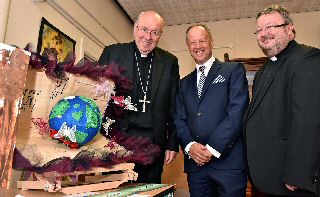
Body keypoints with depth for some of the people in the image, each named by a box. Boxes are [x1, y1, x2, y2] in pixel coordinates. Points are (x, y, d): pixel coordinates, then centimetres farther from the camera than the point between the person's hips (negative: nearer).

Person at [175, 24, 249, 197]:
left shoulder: (234, 70, 2)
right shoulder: (184, 83, 16)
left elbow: (237, 111, -9)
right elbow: (179, 119, 9)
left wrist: (212, 148, -13)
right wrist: (190, 145, -9)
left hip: (228, 161, -3)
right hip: (195, 163, 4)